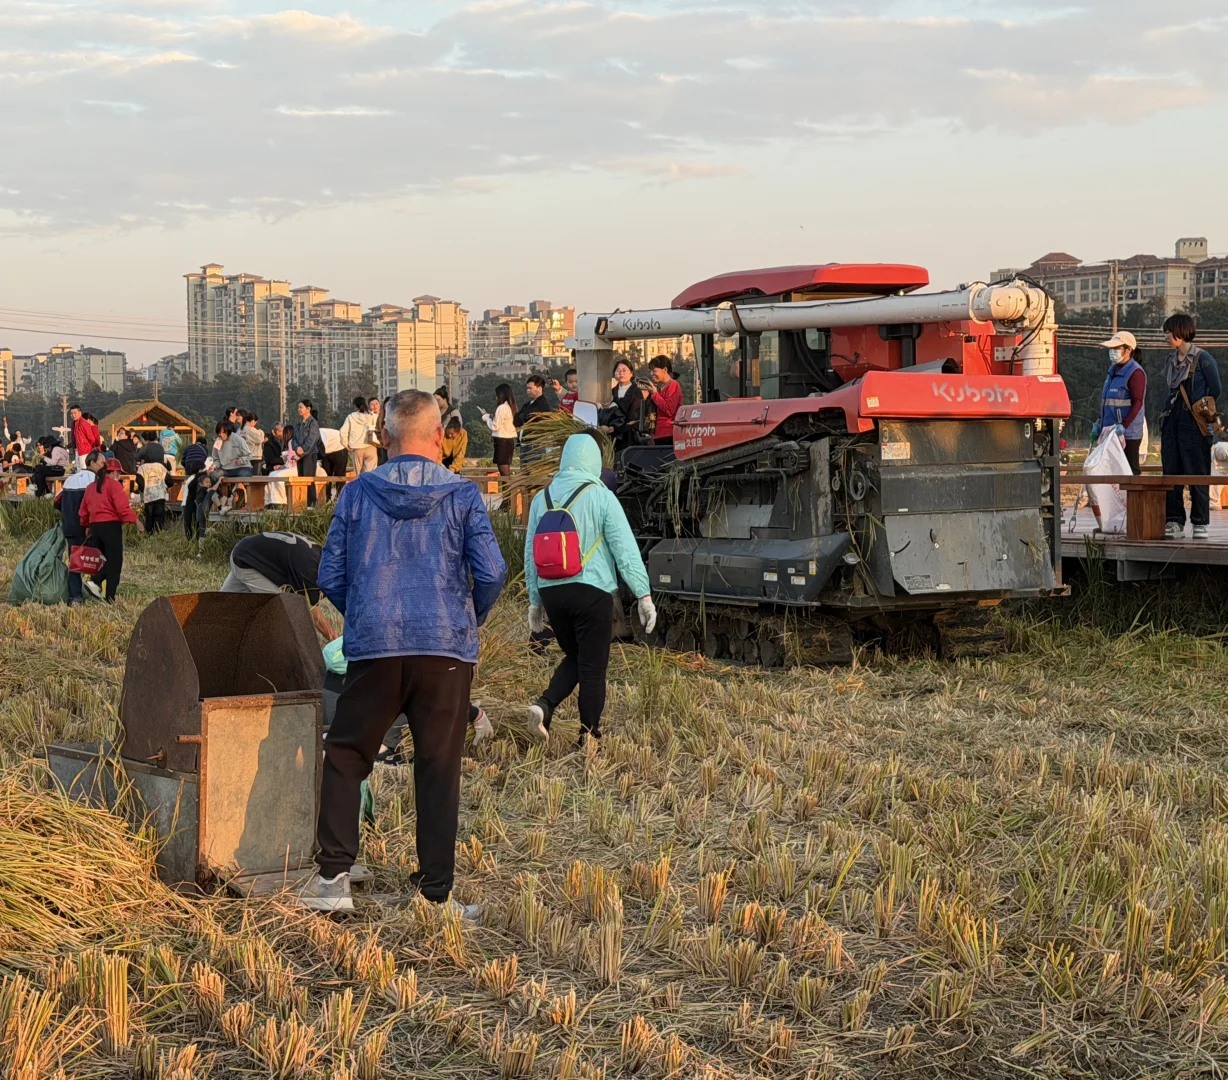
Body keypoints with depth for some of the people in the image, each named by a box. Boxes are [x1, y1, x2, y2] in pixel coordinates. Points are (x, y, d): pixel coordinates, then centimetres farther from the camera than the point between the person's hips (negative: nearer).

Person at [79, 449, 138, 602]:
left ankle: (94, 581, -3)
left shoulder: (90, 486, 9)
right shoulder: (111, 483, -10)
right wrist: (133, 520, -13)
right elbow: (122, 505, -18)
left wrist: (87, 526, 26)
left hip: (95, 526, 6)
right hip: (111, 526, -6)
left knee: (109, 560, 20)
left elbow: (83, 510, 14)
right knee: (115, 563, 1)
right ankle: (110, 599, -2)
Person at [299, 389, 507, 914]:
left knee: (343, 757, 13)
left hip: (374, 647, 1)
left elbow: (330, 576, 5)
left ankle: (333, 876, 8)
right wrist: (470, 620, 12)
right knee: (438, 769, 6)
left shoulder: (358, 493, 4)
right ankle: (436, 892, 8)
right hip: (446, 650, 0)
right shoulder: (462, 496, 0)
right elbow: (490, 574, -7)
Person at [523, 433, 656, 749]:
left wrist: (535, 601, 22)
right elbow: (625, 549, -9)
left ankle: (544, 705, -2)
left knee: (573, 657, 21)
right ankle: (588, 738, 10)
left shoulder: (542, 498, 7)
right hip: (592, 592, -4)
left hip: (551, 591, 5)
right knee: (593, 666, 5)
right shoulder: (601, 497, -6)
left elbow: (530, 553, 13)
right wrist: (644, 595, -6)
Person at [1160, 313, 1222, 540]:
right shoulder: (1170, 360, 14)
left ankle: (1200, 523, 4)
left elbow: (1216, 391, -2)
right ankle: (1174, 522, 7)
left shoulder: (1203, 359, -6)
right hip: (1172, 423, 7)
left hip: (1194, 425, -6)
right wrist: (1167, 413, 12)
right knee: (1170, 472, 3)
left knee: (1197, 474, -2)